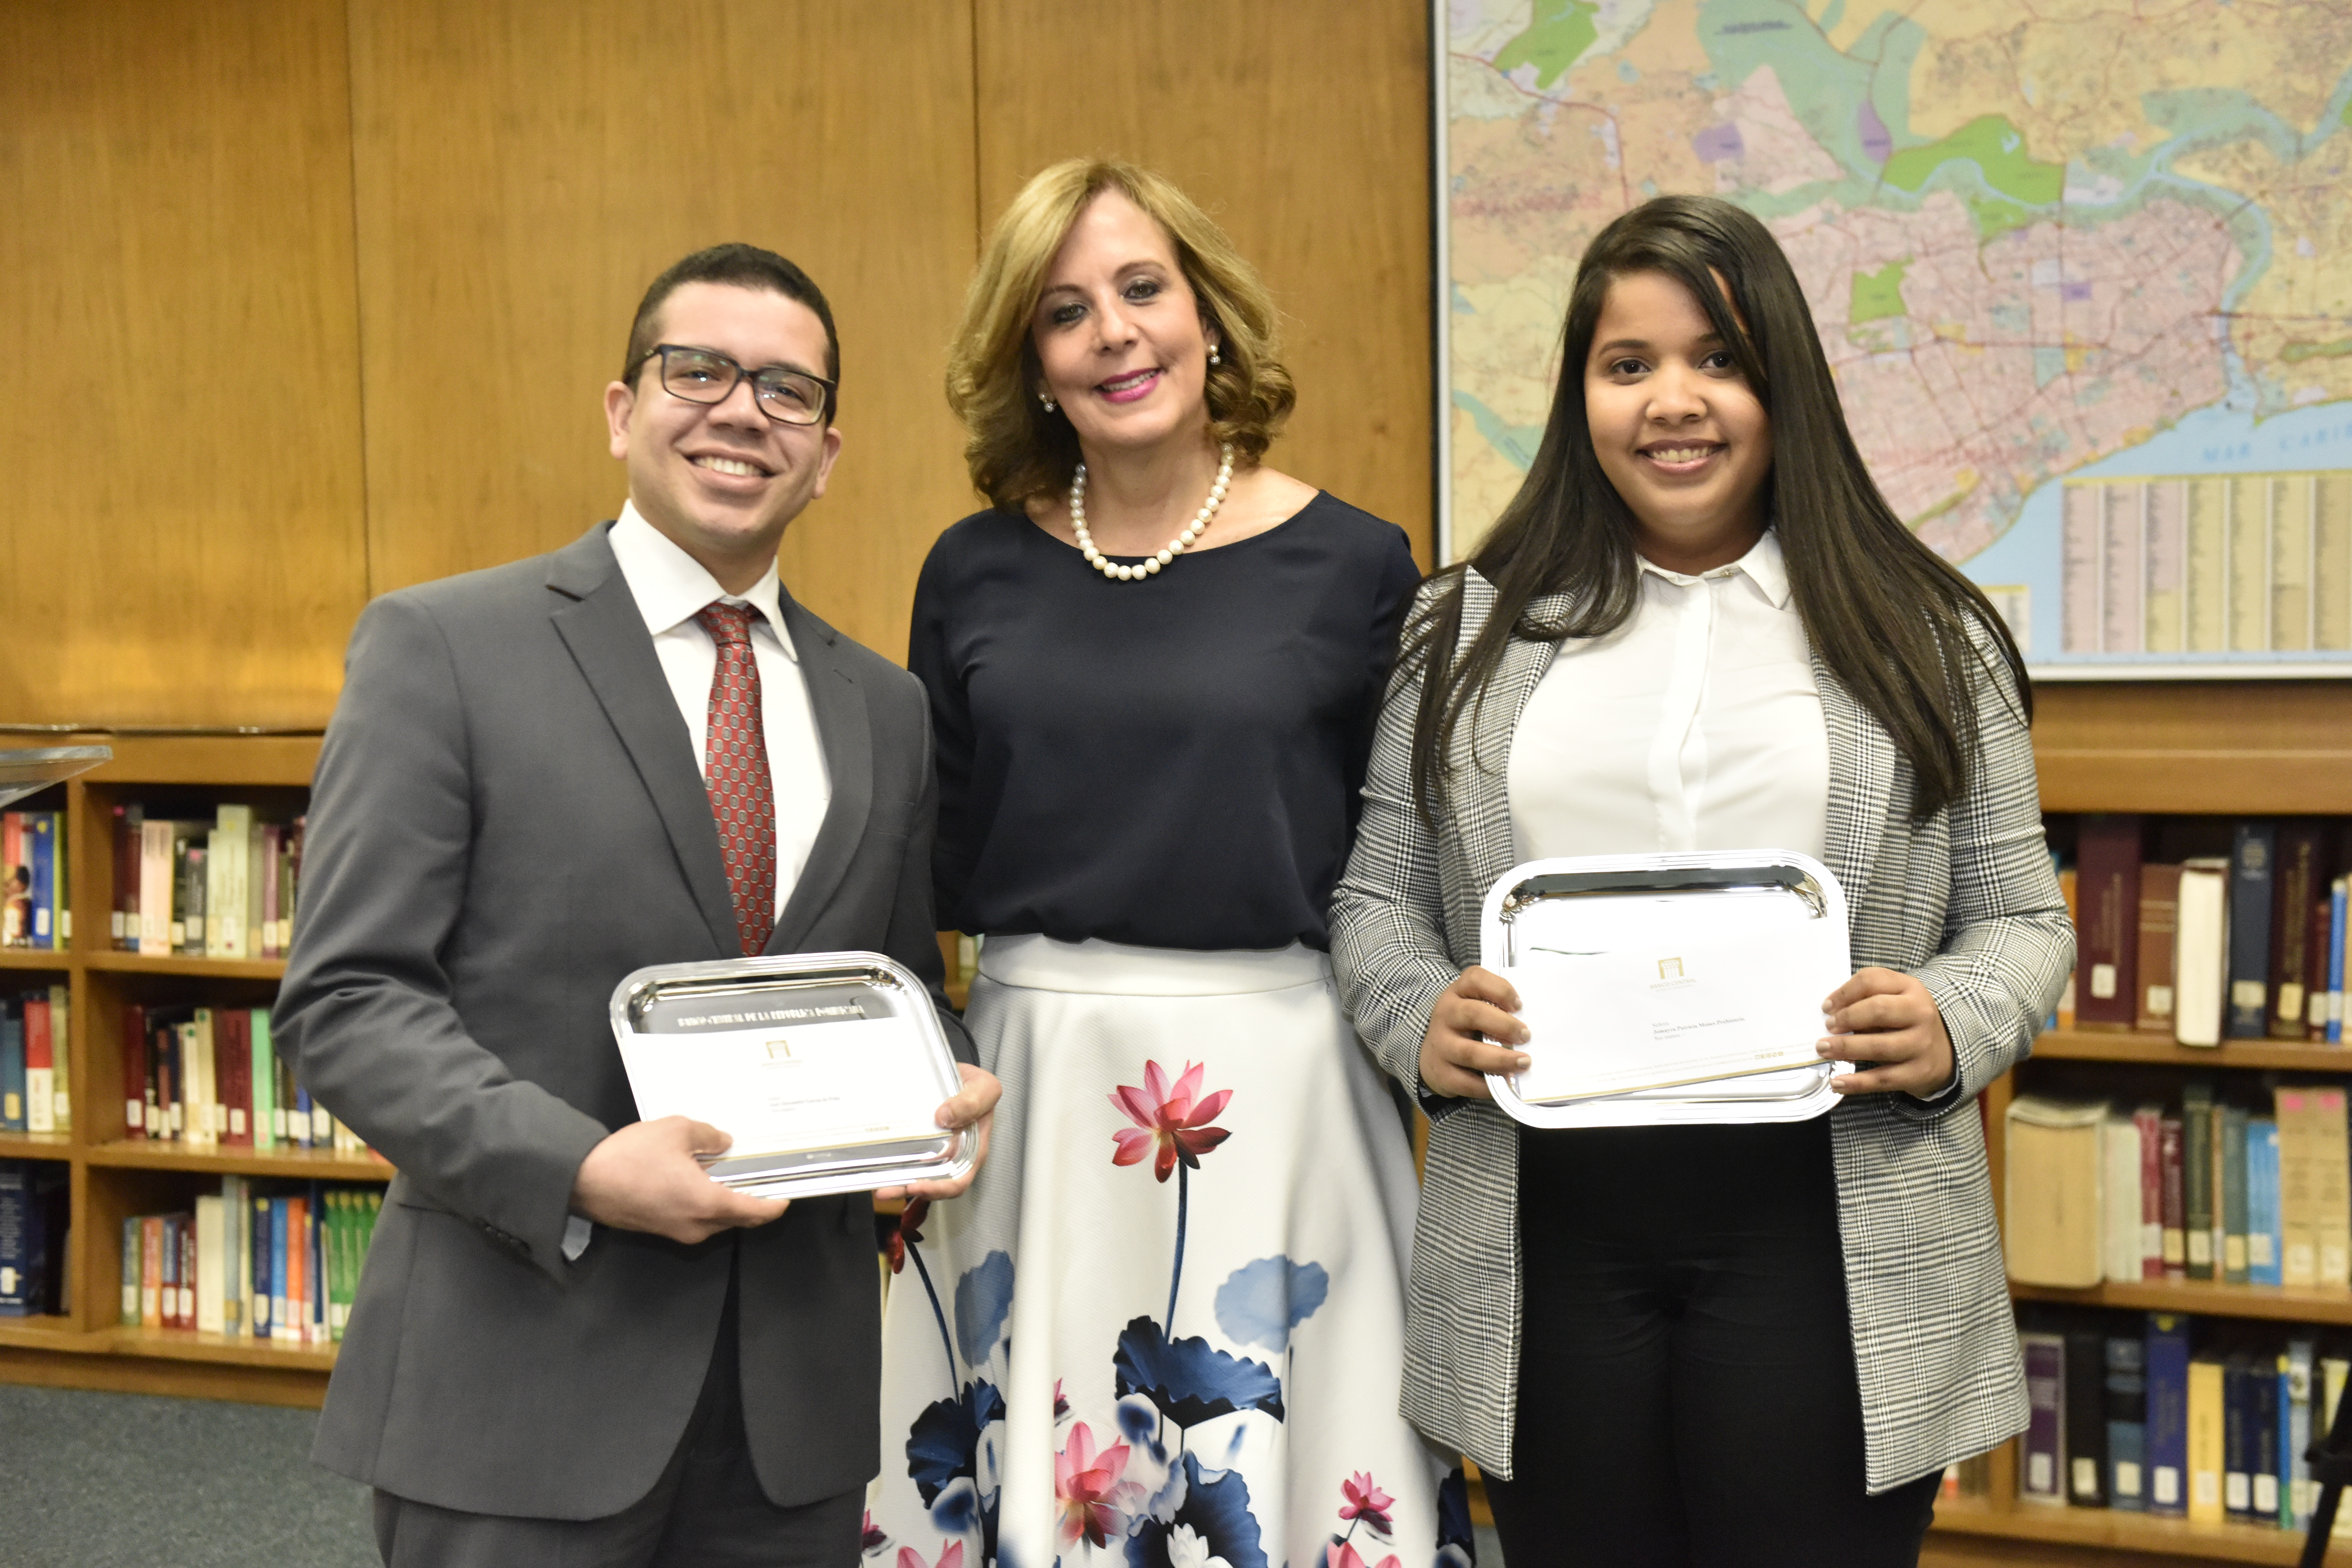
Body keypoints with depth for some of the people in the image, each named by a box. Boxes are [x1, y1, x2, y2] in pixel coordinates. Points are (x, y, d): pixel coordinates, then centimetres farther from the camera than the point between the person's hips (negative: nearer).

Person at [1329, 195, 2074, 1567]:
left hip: (1832, 1243, -1)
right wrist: (1422, 1023, -10)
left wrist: (1954, 1026, -13)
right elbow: (1377, 898, 11)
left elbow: (2021, 913, 8)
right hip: (1546, 1242, 1)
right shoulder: (1473, 629, 9)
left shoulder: (1926, 637, 6)